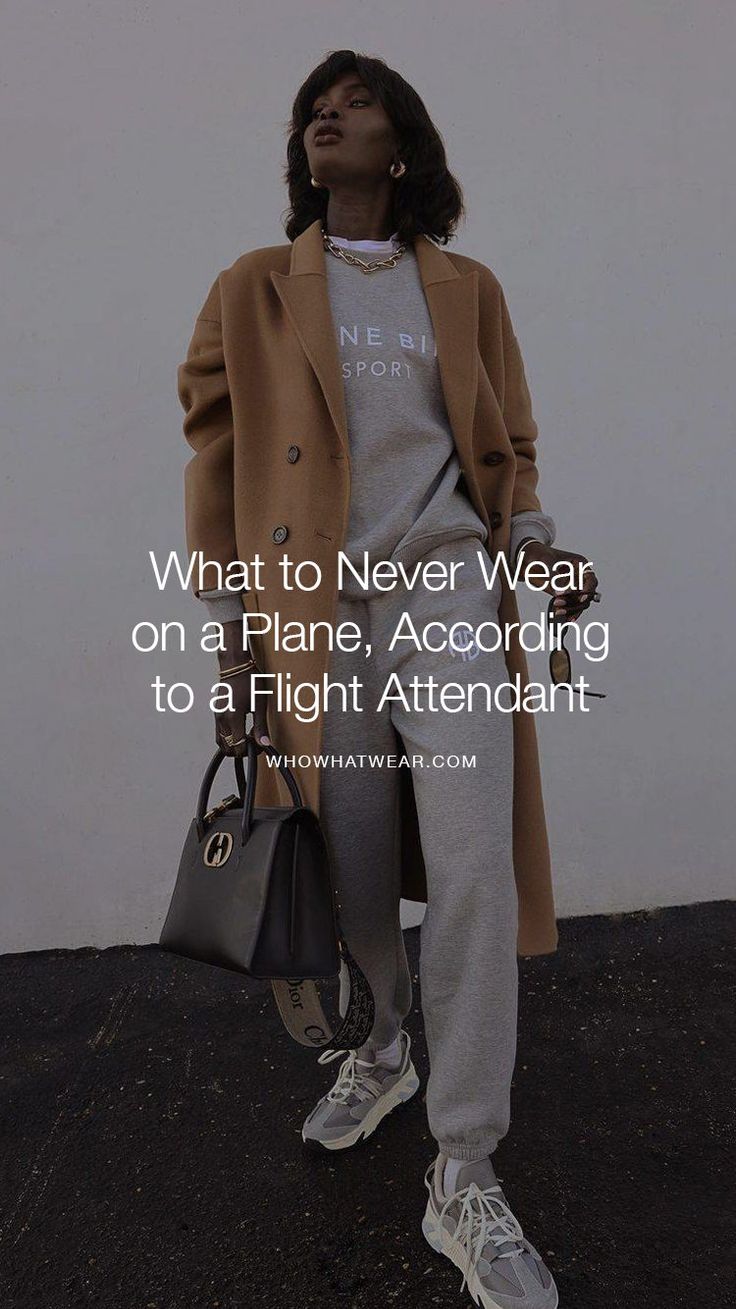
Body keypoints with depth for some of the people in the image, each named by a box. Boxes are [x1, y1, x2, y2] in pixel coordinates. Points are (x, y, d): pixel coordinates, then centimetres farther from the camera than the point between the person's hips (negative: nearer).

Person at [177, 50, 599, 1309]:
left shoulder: (467, 289, 14)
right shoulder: (251, 291, 10)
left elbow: (509, 447, 16)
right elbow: (218, 461, 6)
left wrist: (534, 542, -5)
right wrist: (233, 634, -1)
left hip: (447, 591, 0)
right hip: (313, 605, 1)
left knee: (473, 870, -11)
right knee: (353, 871, 9)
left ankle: (465, 1181, 4)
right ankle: (380, 1054, 39)